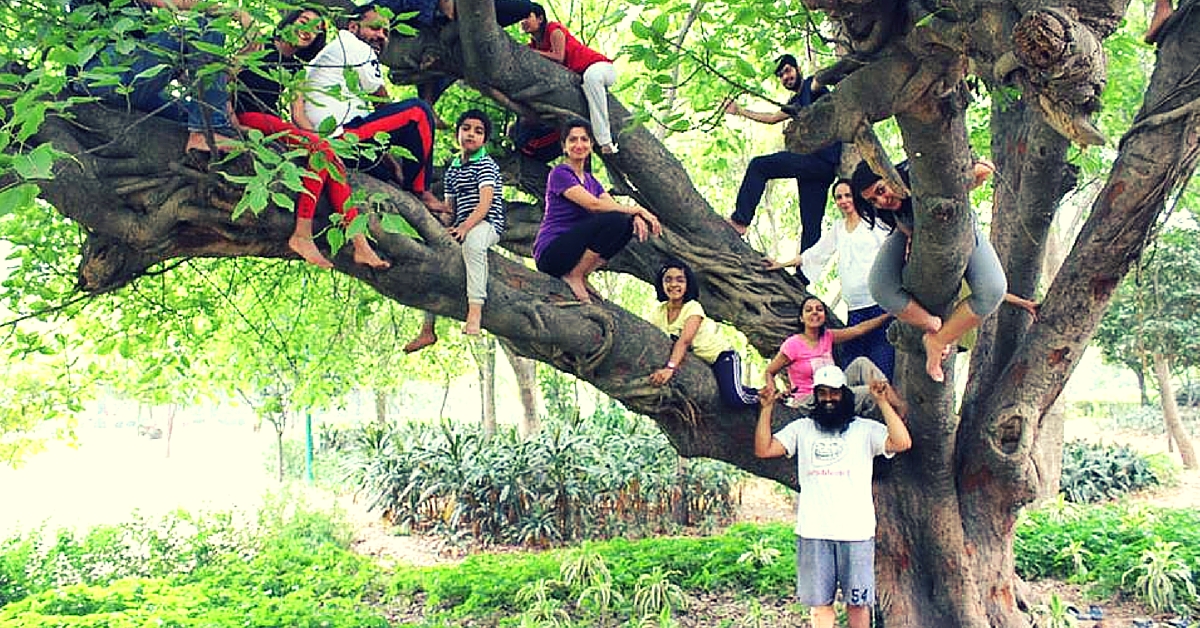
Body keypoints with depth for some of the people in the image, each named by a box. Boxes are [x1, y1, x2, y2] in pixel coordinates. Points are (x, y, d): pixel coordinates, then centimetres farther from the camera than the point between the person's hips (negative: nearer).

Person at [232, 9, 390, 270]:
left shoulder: (296, 69, 23)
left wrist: (314, 133, 3)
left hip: (273, 122, 6)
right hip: (247, 117, -6)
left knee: (331, 157, -17)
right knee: (318, 146, -27)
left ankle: (359, 243, -29)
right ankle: (302, 235, -36)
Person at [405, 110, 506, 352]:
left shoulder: (486, 164, -3)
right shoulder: (452, 169, 20)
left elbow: (486, 203, -15)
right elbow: (449, 206, 21)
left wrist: (465, 227, -27)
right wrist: (447, 228, 2)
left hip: (487, 223, -8)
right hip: (463, 226, 8)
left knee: (472, 243, -39)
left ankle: (475, 313, -49)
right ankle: (428, 329, 2)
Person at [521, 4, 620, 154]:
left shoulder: (553, 30, -10)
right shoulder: (533, 45, 10)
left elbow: (559, 57, -23)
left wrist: (531, 52, -19)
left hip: (600, 66, -9)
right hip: (578, 77, 9)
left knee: (591, 75, -43)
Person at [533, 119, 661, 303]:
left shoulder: (591, 181, 18)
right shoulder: (560, 173, -7)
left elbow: (614, 206, 5)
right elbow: (593, 204, -19)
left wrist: (636, 217, -18)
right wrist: (637, 209, -18)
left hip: (574, 251, 8)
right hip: (551, 252, -8)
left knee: (628, 225, -6)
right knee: (613, 220, -24)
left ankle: (582, 275, -3)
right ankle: (574, 276, -12)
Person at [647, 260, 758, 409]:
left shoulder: (693, 307, -23)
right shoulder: (658, 312, -7)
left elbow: (684, 340, -38)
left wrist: (670, 368, -53)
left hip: (720, 357, -6)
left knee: (733, 398, -25)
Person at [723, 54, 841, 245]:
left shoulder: (811, 85, 4)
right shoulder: (796, 102, 28)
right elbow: (773, 118, 40)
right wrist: (739, 111, 43)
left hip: (821, 158, -9)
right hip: (814, 164, 9)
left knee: (758, 166, -8)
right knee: (811, 225, 2)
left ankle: (740, 221, -14)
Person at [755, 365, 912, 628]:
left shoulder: (866, 429, 4)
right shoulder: (802, 428, 11)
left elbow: (902, 443, -12)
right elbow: (763, 449, 4)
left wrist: (883, 402, -15)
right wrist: (767, 408, -3)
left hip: (856, 531, -2)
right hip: (813, 531, 2)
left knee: (858, 602, 6)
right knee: (820, 603, 8)